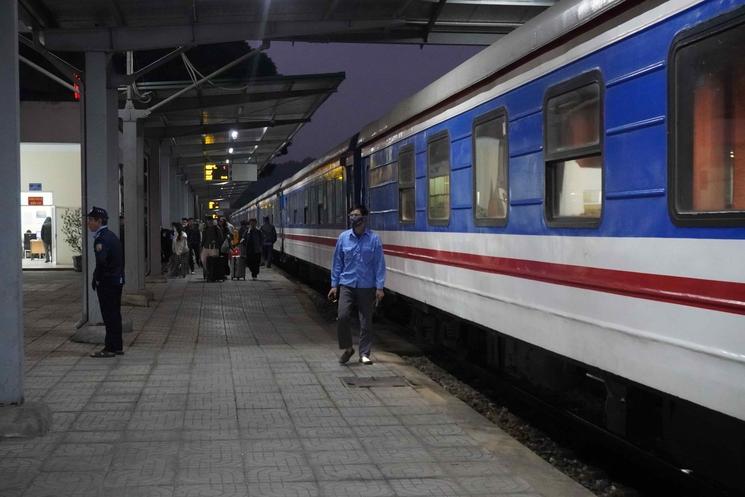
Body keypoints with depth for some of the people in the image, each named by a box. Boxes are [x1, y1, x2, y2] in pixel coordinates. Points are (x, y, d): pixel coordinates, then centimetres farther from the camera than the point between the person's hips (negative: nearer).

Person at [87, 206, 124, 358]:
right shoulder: (112, 236, 14)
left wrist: (96, 279, -15)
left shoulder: (101, 238, -17)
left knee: (109, 315, -5)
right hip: (117, 280, 10)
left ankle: (110, 348, 0)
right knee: (115, 314, 14)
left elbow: (101, 262, -27)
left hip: (107, 283, -10)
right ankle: (117, 347, 20)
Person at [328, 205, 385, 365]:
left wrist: (379, 287, -6)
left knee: (366, 321, 4)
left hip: (366, 287, -1)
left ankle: (364, 353, 16)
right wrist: (334, 285, 7)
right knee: (343, 316, -13)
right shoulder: (343, 237, 2)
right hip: (347, 285, 1)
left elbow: (379, 264, -2)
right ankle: (347, 348, 9)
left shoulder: (374, 239, -3)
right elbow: (337, 262, 8)